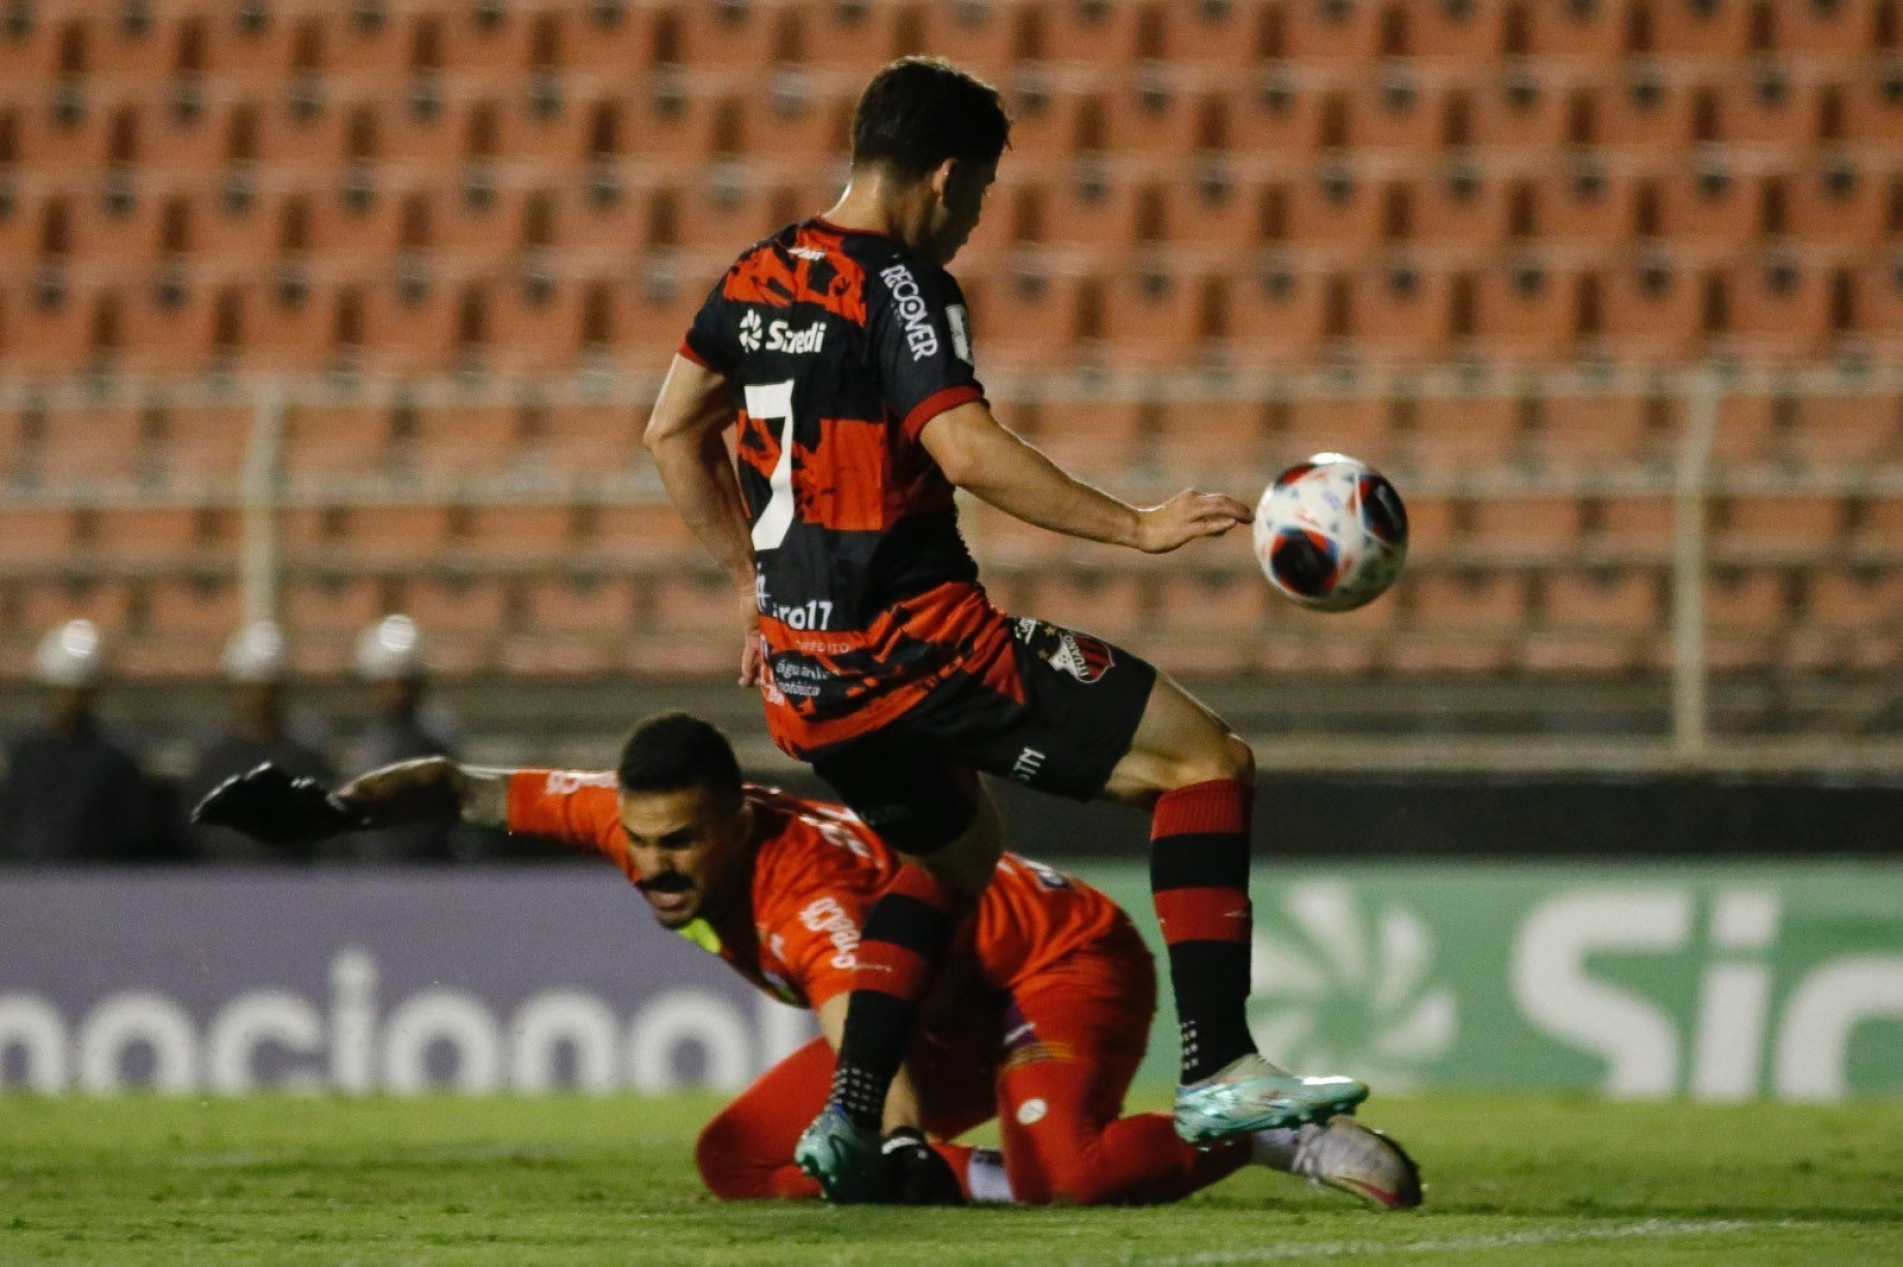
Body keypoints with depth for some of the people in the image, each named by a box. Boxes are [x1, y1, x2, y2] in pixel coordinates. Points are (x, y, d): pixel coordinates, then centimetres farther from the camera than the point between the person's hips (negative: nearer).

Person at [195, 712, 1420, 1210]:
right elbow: (464, 787, -7)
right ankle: (991, 1174, 4)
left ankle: (1277, 1135, -14)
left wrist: (904, 1149, -71)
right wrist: (324, 806, -21)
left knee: (1063, 1172, -37)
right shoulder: (636, 815, -15)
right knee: (739, 1161, -3)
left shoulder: (804, 888, -37)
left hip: (1067, 963, -9)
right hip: (950, 1012, 9)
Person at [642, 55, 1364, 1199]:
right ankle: (1222, 1072, -15)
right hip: (915, 639, -9)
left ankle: (849, 1119, 20)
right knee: (1209, 761, -5)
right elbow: (965, 450, -26)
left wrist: (758, 585, 31)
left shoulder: (757, 279, 12)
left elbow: (673, 433, 24)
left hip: (805, 675, 9)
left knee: (960, 849, 33)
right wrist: (1134, 527, -23)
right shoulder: (902, 288, -12)